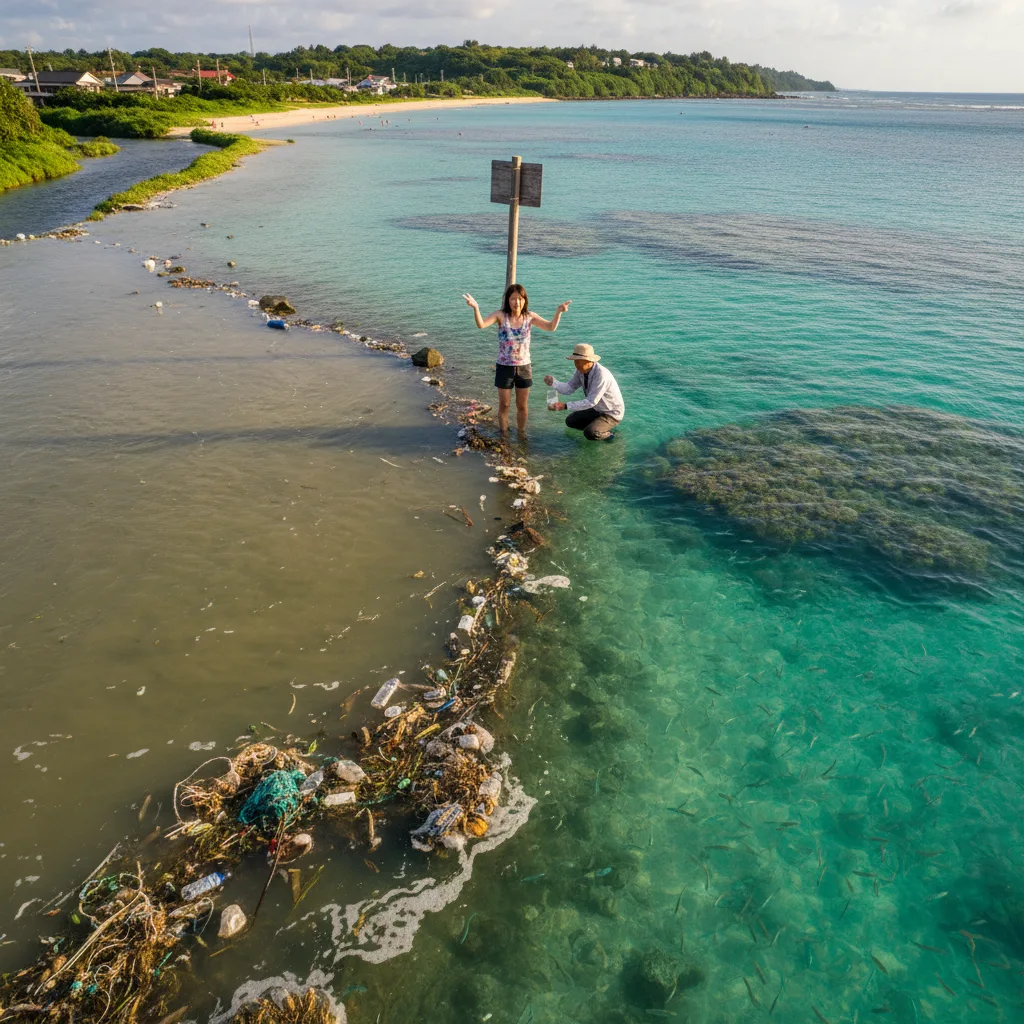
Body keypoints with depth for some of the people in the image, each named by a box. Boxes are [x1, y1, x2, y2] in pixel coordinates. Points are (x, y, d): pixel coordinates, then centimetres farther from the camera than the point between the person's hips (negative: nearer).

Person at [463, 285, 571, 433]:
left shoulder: (529, 316, -5)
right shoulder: (501, 315, -10)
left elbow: (551, 327, -8)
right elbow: (481, 324, -24)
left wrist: (559, 312, -25)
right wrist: (476, 308, -42)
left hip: (524, 367, 2)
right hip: (504, 368, -2)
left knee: (522, 405, 13)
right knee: (504, 405, 10)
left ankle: (521, 434, 31)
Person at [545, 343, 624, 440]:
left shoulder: (601, 375, -34)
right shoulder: (581, 370, -9)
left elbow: (591, 401, -35)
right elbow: (568, 388, -8)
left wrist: (565, 406, -38)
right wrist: (552, 382, -28)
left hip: (612, 414, -8)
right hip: (597, 409, 8)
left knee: (589, 433, -29)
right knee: (570, 421, 5)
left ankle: (607, 432, 1)